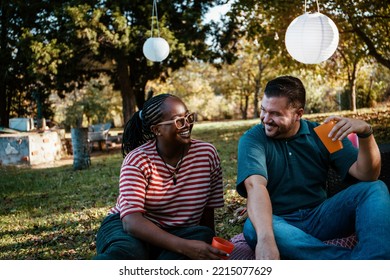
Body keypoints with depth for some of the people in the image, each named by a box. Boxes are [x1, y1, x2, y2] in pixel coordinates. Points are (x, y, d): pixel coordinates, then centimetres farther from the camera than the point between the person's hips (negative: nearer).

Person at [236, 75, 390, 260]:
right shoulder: (252, 140, -7)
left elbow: (366, 175, -6)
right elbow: (255, 186, -26)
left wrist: (365, 133, -25)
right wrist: (265, 238, -44)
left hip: (320, 216, 3)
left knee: (375, 189, -15)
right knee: (253, 228, -36)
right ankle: (355, 259, -36)